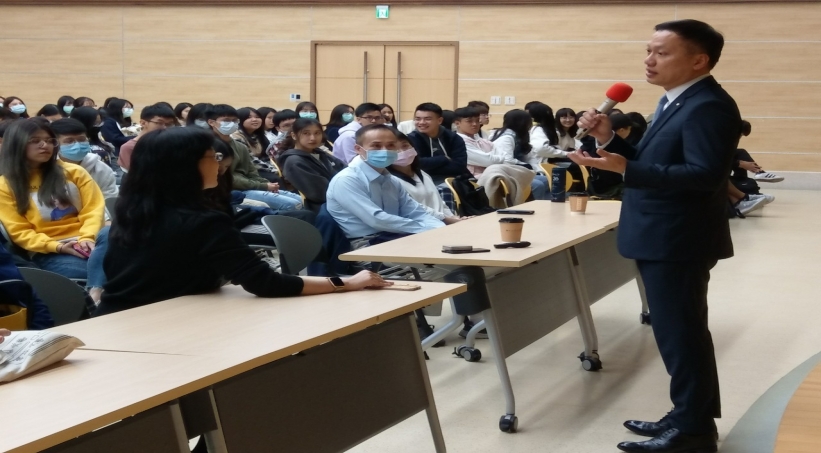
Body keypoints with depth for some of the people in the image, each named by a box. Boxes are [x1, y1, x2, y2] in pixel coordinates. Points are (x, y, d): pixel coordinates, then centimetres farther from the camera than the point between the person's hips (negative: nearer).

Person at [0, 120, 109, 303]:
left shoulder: (73, 172, 15)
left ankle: (95, 295, -52)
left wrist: (87, 238, -17)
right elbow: (19, 231, 1)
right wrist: (57, 246, -15)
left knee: (108, 234, -37)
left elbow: (93, 208, 5)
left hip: (85, 242, 3)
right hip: (48, 252, -3)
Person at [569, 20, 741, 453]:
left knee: (680, 334, -4)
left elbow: (704, 174, -30)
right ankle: (689, 417, 28)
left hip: (678, 241, -11)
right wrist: (610, 139, 0)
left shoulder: (708, 106, -20)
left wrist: (624, 168, -36)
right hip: (663, 238, 11)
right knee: (680, 332, 18)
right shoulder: (675, 102, 13)